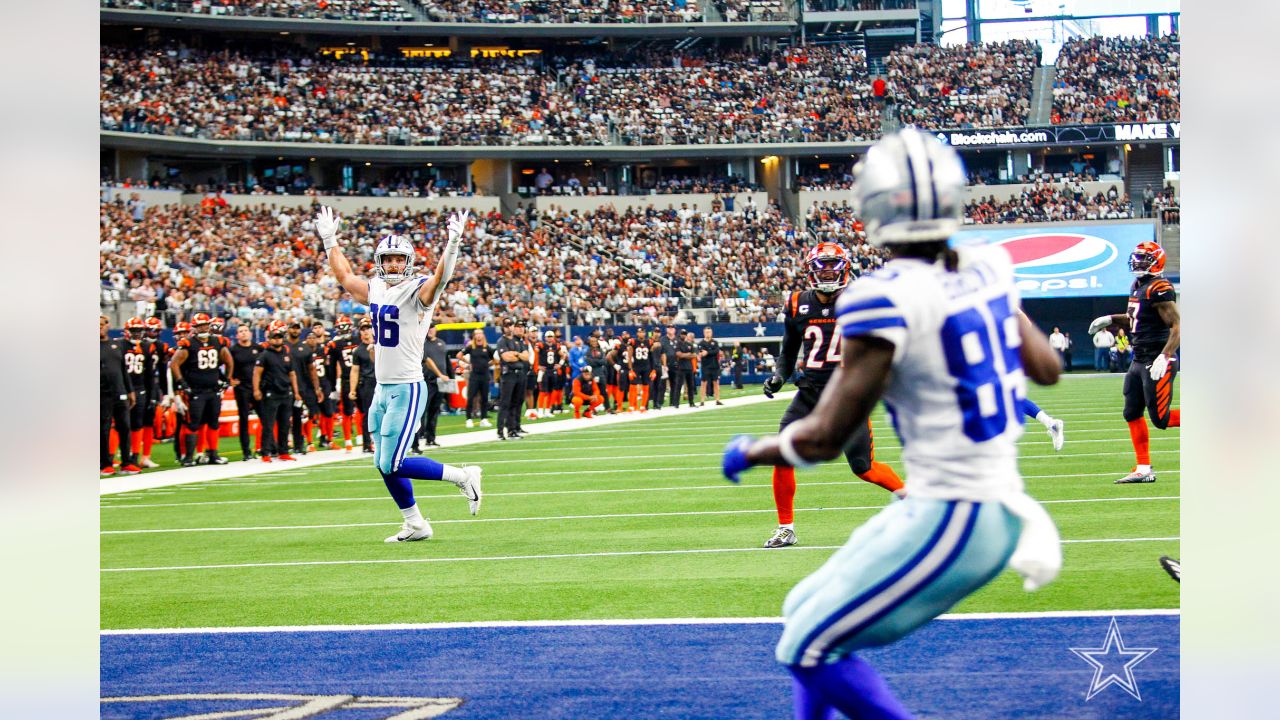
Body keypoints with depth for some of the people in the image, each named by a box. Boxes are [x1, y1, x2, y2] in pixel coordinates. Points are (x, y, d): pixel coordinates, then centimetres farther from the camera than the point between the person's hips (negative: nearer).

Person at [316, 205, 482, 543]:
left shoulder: (417, 292, -10)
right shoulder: (375, 290, 11)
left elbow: (441, 277, -31)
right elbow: (344, 276, 29)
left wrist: (453, 243, -45)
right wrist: (330, 240, 33)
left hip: (407, 389, -8)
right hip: (382, 389, 8)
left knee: (393, 465, -12)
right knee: (384, 466, 10)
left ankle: (463, 477, 1)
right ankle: (415, 525, 22)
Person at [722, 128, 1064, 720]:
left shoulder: (886, 299, -19)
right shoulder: (984, 271, 4)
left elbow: (825, 437, -15)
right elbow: (1046, 368, 19)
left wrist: (749, 452, 3)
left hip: (950, 523, -9)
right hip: (1000, 507, 9)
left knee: (809, 650, 1)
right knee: (805, 613, 18)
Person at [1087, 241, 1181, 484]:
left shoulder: (1159, 289, -16)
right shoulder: (1138, 286, 13)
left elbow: (1177, 326, -21)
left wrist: (1164, 357, -28)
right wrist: (1110, 320, 17)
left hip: (1157, 361, -10)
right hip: (1140, 361, 10)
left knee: (1160, 418, -9)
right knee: (1132, 413, 8)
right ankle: (1143, 469, 13)